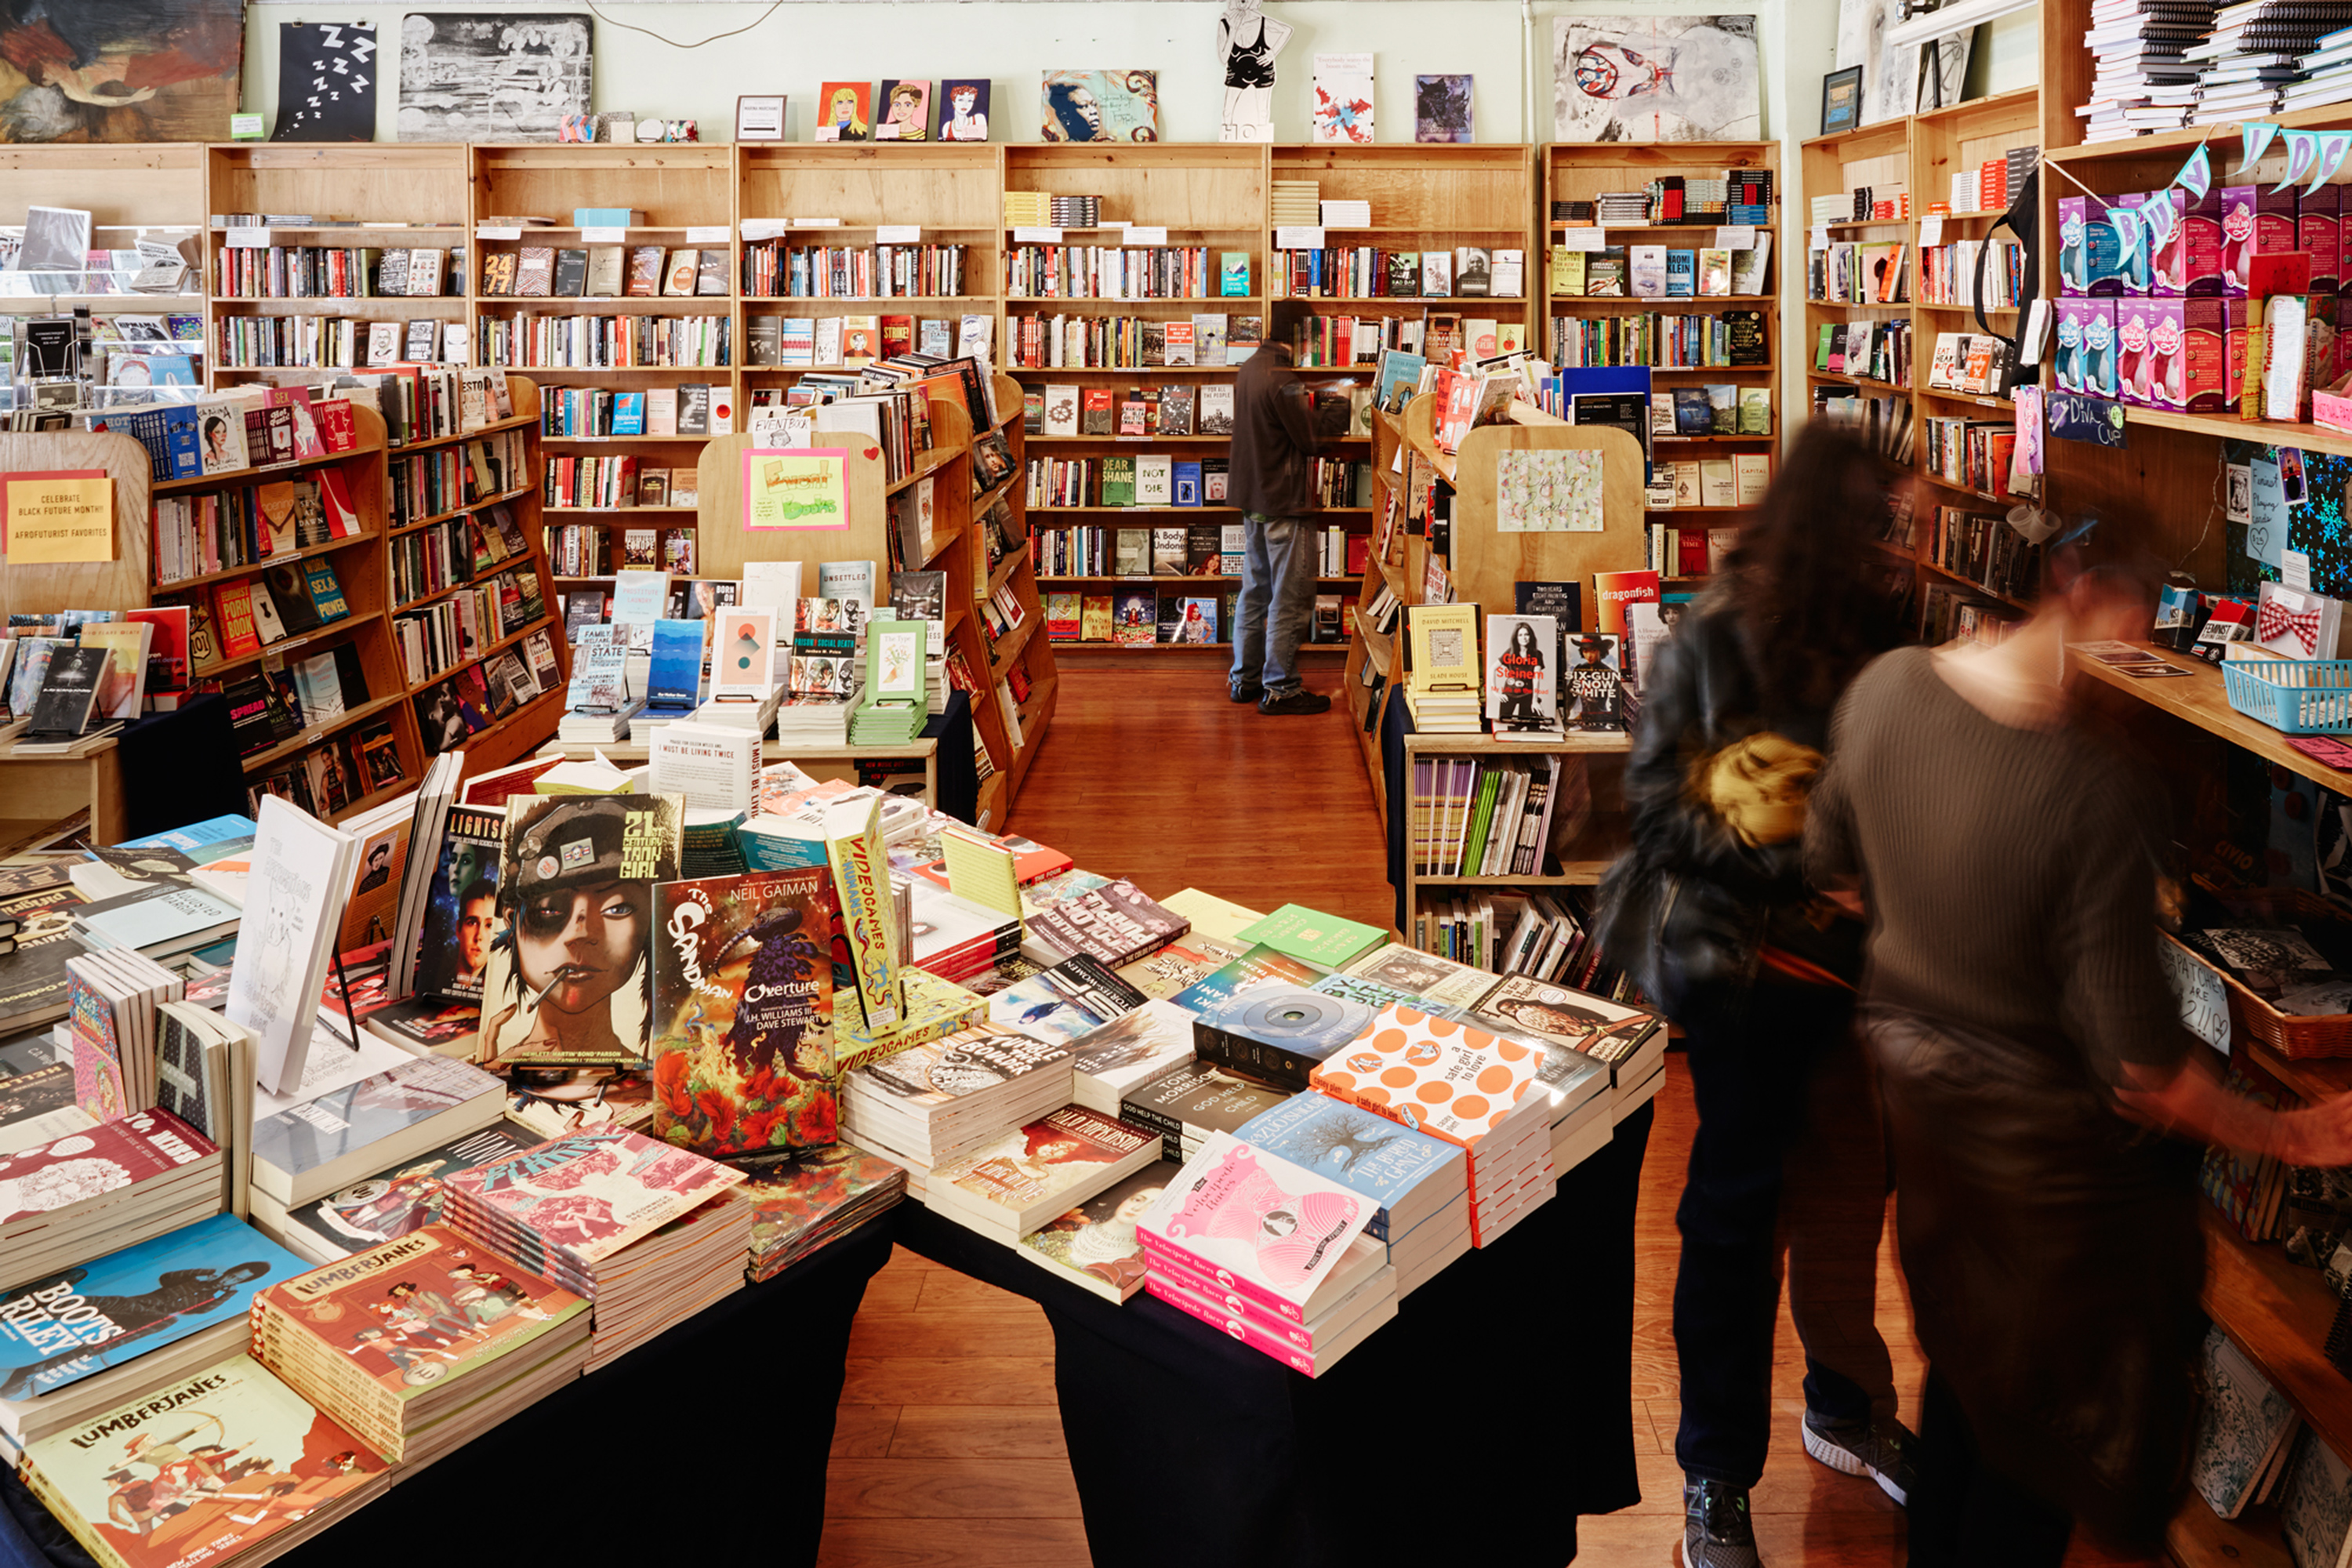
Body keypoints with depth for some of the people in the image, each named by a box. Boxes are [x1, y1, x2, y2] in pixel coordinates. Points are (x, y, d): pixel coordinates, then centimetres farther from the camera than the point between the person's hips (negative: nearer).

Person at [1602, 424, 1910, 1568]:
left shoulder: (1884, 638, -1)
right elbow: (1655, 799, -12)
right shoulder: (1718, 641, -13)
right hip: (1752, 963, -4)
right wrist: (1798, 856, -21)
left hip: (1859, 958, 4)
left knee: (1850, 1193, 19)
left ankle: (1845, 1408, 43)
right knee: (1739, 1213, 7)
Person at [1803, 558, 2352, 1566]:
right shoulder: (2091, 792, -34)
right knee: (2048, 1408, 19)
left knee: (1962, 1362, 29)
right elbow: (2138, 1072, -25)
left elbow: (1830, 863, 4)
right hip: (2040, 1135, -7)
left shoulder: (1884, 687, -15)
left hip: (1913, 1079, 7)